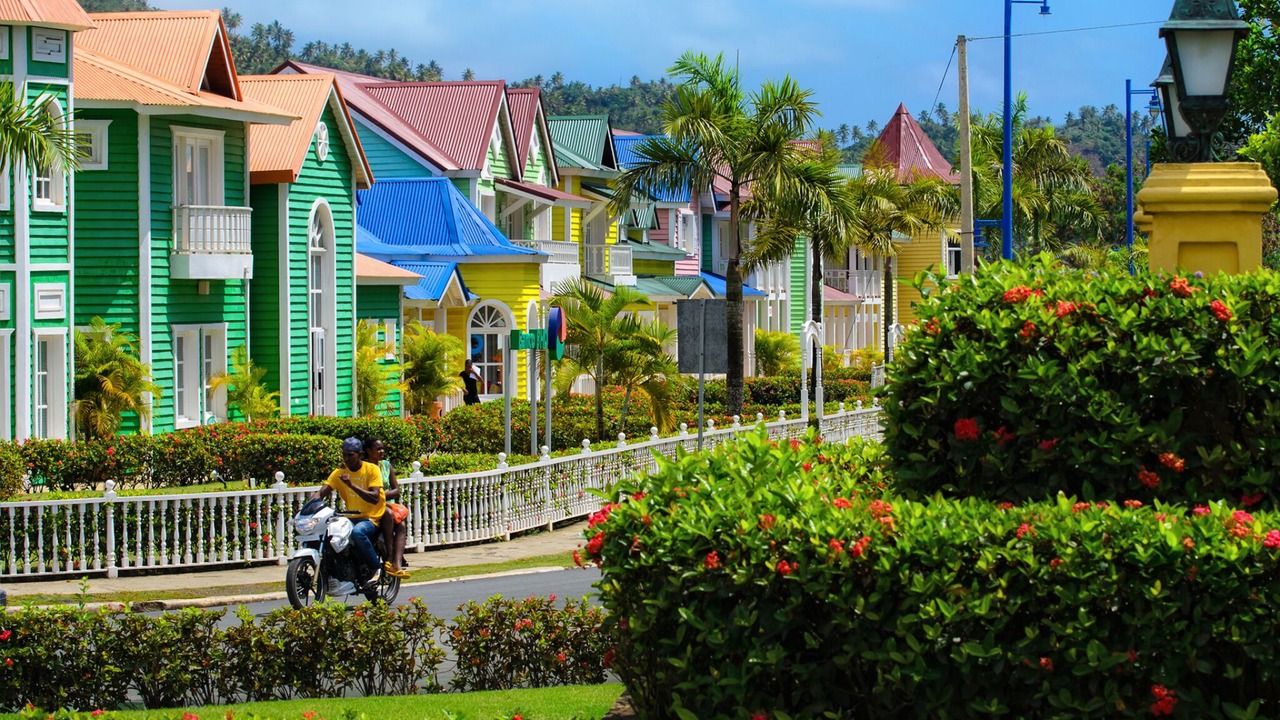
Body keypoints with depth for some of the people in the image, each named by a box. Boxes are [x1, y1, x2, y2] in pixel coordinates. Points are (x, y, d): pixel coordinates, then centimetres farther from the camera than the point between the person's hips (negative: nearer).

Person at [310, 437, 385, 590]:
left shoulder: (372, 469, -5)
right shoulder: (339, 472, 7)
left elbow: (374, 498, -17)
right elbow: (321, 492, -1)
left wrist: (352, 485, -25)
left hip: (370, 519, -5)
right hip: (351, 518, 5)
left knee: (357, 532, -37)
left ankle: (374, 567, -15)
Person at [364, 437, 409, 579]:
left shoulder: (386, 465, 14)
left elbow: (396, 491, 10)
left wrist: (383, 494, -9)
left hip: (387, 503, 5)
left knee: (401, 526, -24)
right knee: (388, 514, -35)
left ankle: (397, 563, -40)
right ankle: (389, 558, -36)